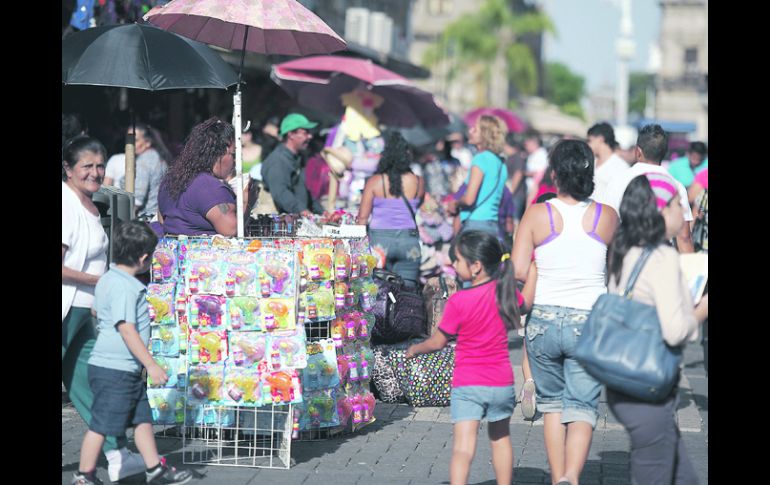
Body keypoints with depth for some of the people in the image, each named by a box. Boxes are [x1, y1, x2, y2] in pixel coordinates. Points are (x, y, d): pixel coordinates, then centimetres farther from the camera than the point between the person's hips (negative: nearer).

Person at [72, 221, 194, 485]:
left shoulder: (108, 279, 12)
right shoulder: (124, 287, -19)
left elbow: (96, 313, 26)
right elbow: (126, 329, -24)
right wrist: (151, 365, -22)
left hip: (127, 371, 10)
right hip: (113, 370, -10)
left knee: (143, 418, 14)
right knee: (101, 424, -1)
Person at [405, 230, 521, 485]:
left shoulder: (458, 301, -14)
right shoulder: (505, 291, -3)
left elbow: (438, 342, -3)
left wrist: (415, 349, 16)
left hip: (467, 385, -4)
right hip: (502, 382, 4)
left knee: (463, 445, -11)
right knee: (500, 438, 23)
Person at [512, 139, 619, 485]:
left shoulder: (537, 214, -7)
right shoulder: (607, 216, -3)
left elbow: (517, 271, -11)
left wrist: (546, 275, 7)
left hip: (543, 322, 1)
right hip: (589, 323, 0)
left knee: (552, 403, 19)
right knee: (582, 408, 3)